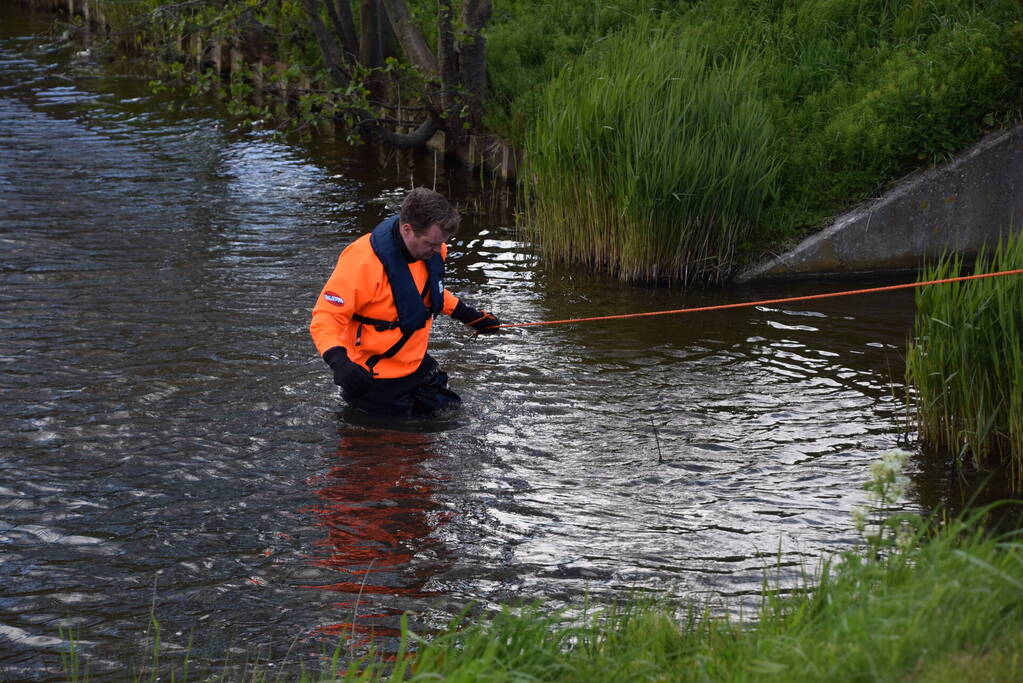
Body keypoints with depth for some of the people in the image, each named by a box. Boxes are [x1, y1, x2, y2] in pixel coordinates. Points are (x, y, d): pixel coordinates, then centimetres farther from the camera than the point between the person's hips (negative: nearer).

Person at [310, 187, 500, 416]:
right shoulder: (362, 262, -31)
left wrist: (468, 316, 17)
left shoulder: (430, 249, -7)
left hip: (417, 366, 8)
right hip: (375, 378, -8)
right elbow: (325, 318, -29)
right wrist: (338, 361, -46)